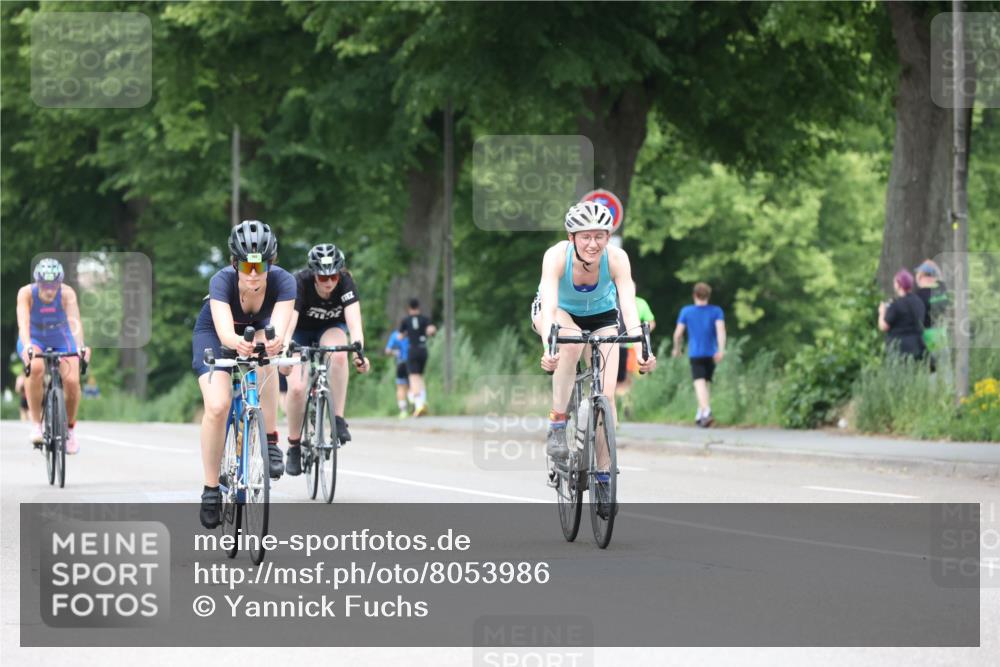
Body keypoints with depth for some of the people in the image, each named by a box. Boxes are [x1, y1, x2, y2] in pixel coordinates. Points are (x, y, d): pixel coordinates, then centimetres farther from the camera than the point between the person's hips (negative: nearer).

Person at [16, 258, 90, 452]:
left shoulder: (67, 293, -26)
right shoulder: (27, 293, -27)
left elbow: (75, 320, -40)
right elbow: (23, 322, -40)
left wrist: (80, 346, -58)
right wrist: (27, 346, -59)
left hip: (61, 340, 1)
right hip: (34, 339, -1)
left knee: (72, 381, -20)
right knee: (36, 368, -34)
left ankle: (70, 427, 7)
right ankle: (36, 424, -22)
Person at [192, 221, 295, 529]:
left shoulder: (283, 281, -32)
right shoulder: (222, 281, -36)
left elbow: (278, 329, -46)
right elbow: (224, 332, -50)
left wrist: (275, 342, -70)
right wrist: (237, 342, -73)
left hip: (256, 331, 1)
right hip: (213, 334, -1)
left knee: (264, 354, -36)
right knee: (217, 406, -22)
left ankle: (271, 443, -23)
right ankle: (211, 489, -4)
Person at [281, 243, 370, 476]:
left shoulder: (346, 283, -28)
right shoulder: (300, 283, -32)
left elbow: (353, 319, -40)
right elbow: (289, 320, -42)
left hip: (331, 328, 1)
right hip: (302, 332, -1)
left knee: (338, 355, -36)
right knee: (296, 388, -20)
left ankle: (338, 419, -25)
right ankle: (294, 446, 1)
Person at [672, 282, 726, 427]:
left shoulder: (686, 311, 3)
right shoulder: (716, 311, 4)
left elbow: (678, 333, 3)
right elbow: (721, 329, -11)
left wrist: (677, 348, 20)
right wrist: (721, 349, -19)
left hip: (695, 354, -2)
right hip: (711, 354, 3)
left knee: (700, 383, -15)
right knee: (706, 383, 19)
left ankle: (706, 411, -36)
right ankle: (700, 414, 23)